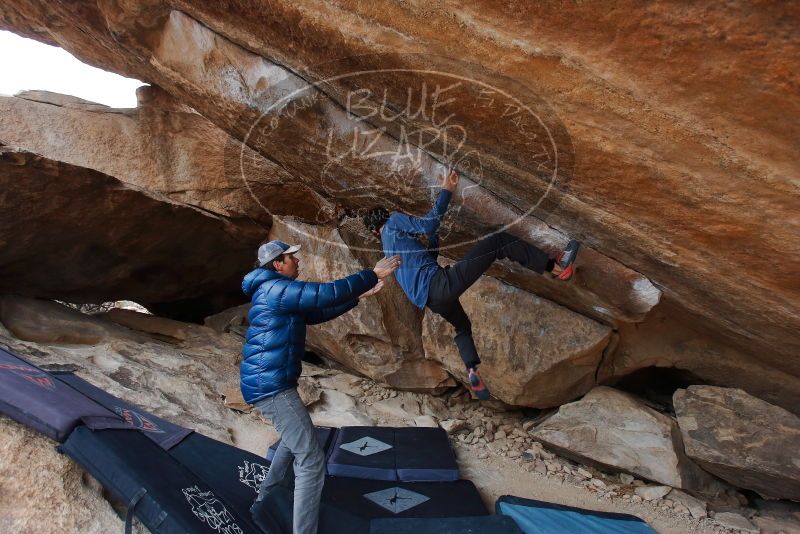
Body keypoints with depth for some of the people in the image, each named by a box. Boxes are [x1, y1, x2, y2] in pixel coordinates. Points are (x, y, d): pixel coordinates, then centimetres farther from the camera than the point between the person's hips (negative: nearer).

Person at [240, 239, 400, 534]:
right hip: (271, 385, -11)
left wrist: (359, 296, 17)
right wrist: (372, 274, -20)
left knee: (294, 439, 33)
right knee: (312, 461, -8)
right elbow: (326, 294, -27)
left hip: (267, 381, 11)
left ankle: (265, 499, 48)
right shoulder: (276, 288, -17)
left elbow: (318, 313, 20)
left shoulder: (278, 292, 16)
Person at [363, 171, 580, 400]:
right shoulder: (394, 221, 9)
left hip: (432, 299, 8)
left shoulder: (388, 252, 30)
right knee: (500, 240, -2)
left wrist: (432, 235, 29)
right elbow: (428, 225, -7)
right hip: (441, 282, -8)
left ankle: (472, 371, 13)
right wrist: (446, 191, -2)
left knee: (462, 326, 35)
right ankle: (555, 267, -4)